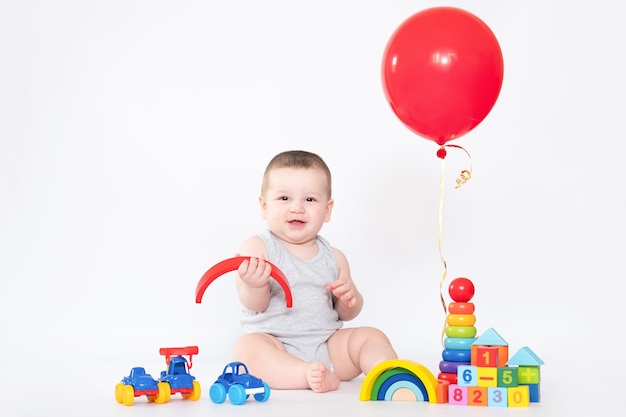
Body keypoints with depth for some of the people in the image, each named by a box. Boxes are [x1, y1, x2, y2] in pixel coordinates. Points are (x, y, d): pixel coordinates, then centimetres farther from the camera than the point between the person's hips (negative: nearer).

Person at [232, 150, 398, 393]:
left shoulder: (334, 257, 10)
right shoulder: (257, 248, -1)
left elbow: (346, 314, 16)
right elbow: (255, 305, -9)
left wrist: (350, 298, -8)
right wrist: (254, 286, -32)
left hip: (328, 346, 4)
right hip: (277, 349, -4)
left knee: (371, 336, -13)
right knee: (247, 347, -32)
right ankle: (306, 376, -45)